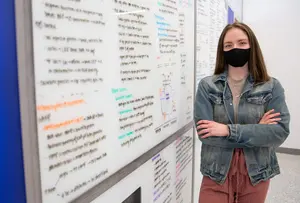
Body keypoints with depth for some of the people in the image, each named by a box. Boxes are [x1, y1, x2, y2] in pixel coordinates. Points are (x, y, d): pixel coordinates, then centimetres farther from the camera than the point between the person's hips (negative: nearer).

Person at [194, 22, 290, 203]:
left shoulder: (272, 87, -3)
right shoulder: (207, 86, -6)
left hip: (256, 175, 2)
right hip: (217, 174, -1)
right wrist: (256, 130, -14)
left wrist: (228, 130, -21)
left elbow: (280, 131, -13)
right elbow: (204, 132, -14)